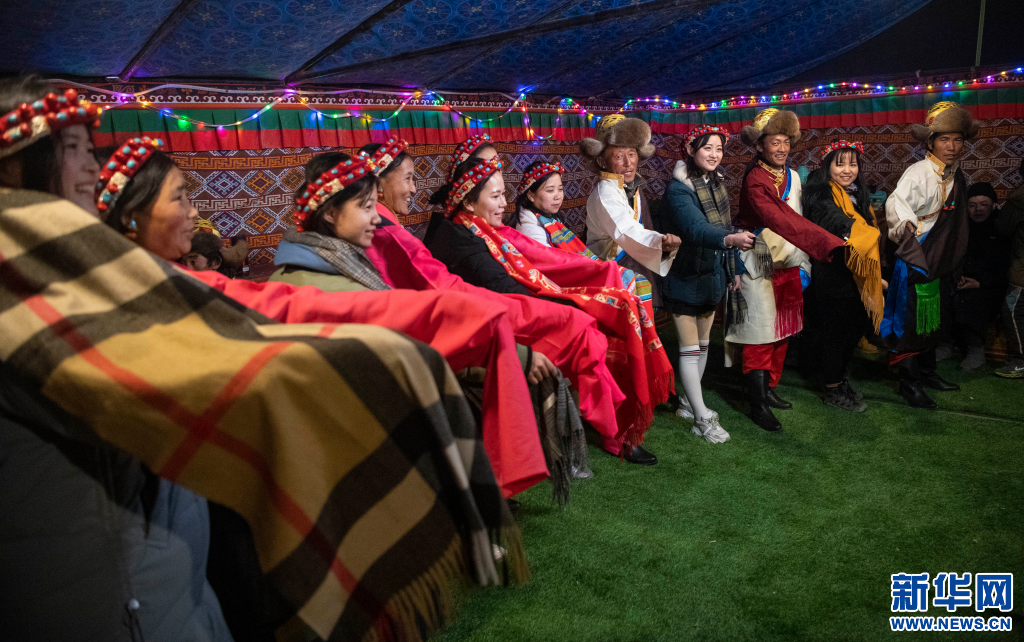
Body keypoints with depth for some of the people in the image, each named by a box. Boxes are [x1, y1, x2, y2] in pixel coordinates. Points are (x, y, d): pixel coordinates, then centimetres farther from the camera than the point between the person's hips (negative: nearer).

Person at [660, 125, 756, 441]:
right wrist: (730, 239, -52)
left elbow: (724, 226, 14)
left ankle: (688, 403, 33)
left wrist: (732, 269, 14)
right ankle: (702, 418, 8)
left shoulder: (717, 183, 8)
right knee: (690, 349, -2)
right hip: (685, 278, -8)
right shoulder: (678, 189, -18)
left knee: (703, 344, 17)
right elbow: (696, 228, -34)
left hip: (712, 276, 9)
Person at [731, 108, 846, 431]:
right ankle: (757, 403, 5)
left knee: (782, 331, 14)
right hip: (758, 267, -8)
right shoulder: (754, 181, -20)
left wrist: (803, 262, 12)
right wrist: (830, 245, -41)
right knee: (761, 333, -4)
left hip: (788, 265, 8)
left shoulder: (792, 177, 6)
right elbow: (782, 221, -34)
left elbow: (795, 220, 14)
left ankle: (768, 389, 28)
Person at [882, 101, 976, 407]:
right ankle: (908, 382, 10)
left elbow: (958, 224, 19)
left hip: (942, 262, 8)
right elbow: (896, 203, -34)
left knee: (931, 321, 19)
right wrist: (905, 225, -52)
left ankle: (927, 372, 33)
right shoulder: (919, 173, -16)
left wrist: (957, 266, 20)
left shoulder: (957, 176, 10)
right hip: (917, 262, -8)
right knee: (912, 322, -1)